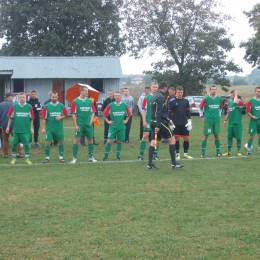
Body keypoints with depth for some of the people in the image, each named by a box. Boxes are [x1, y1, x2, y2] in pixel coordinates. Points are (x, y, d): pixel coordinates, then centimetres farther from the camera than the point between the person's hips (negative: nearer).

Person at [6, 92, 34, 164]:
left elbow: (31, 118, 4)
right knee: (14, 144, 7)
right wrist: (8, 127, 4)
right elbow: (10, 117, 5)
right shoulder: (14, 106, -2)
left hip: (26, 130, -1)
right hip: (16, 129, 1)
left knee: (27, 144, 1)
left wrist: (31, 128, 4)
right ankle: (14, 158, 23)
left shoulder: (29, 107, -3)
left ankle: (27, 159, 14)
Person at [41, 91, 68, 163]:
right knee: (48, 142, -3)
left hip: (59, 128, 2)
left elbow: (65, 115, 10)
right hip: (49, 128, -2)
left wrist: (60, 117, -12)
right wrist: (43, 128, -7)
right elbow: (43, 118, -3)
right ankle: (47, 158, 8)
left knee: (61, 142, 6)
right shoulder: (46, 106, -3)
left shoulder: (61, 106, 2)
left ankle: (61, 157, 18)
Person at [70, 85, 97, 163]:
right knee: (77, 140, -4)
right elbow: (73, 114, -4)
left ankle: (91, 157, 19)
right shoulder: (75, 101, -4)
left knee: (90, 139, 8)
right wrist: (75, 125, -9)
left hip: (88, 124, 4)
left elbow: (93, 112, 10)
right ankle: (74, 157, 2)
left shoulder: (90, 101, 5)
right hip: (79, 124, -4)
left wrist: (91, 121, -2)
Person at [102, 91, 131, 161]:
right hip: (113, 126, -1)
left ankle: (117, 156, 17)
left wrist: (126, 120, 6)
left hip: (121, 127, 2)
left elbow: (129, 114, 16)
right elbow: (104, 114, 8)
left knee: (119, 141, 6)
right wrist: (108, 121, 1)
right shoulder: (110, 105, -2)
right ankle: (105, 157, -1)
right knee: (109, 141, -8)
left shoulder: (125, 105, 1)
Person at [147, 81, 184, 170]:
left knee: (153, 142, 7)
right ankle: (174, 163, 2)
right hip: (160, 122, -9)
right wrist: (158, 126, -23)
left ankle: (150, 164, 4)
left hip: (153, 122, 9)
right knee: (172, 139, 1)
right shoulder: (161, 97, -15)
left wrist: (168, 120, 24)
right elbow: (159, 113, -21)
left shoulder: (155, 96, 15)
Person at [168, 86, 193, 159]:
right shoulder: (172, 101, -2)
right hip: (175, 124, -3)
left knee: (187, 138, 4)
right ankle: (177, 154, 9)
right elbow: (169, 112, -1)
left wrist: (189, 121, 2)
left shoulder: (186, 101, 7)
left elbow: (188, 111, 9)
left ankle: (185, 154, 17)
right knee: (177, 138, -1)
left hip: (184, 123, 3)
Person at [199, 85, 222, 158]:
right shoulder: (206, 99, -5)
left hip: (216, 120, 3)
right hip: (208, 120, -3)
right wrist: (202, 116, 2)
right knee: (206, 136, -3)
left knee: (217, 136, 7)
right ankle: (203, 153, 0)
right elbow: (200, 107, 4)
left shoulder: (219, 99, 5)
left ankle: (218, 152, 15)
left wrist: (219, 115, 15)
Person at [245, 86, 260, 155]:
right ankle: (249, 150, 3)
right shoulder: (251, 101, -5)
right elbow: (247, 111, -4)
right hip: (254, 121, -4)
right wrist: (252, 116, -16)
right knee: (251, 136, -4)